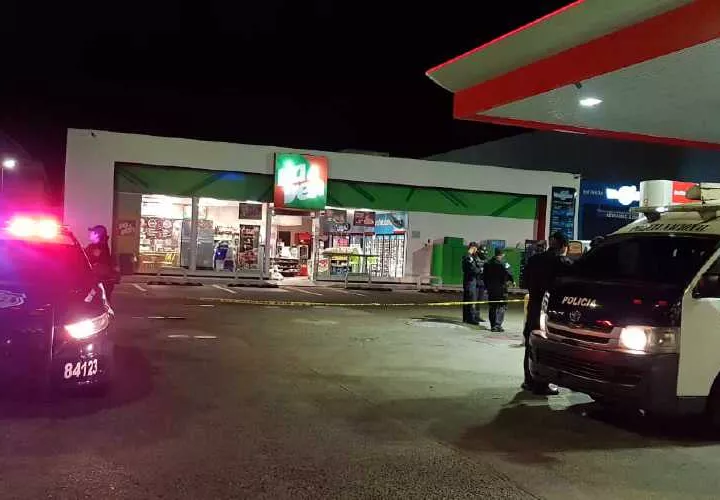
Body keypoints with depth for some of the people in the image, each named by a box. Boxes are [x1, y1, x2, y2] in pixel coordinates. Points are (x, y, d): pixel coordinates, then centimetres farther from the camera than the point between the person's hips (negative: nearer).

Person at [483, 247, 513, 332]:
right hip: (501, 288, -6)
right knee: (501, 307, 0)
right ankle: (497, 325, -8)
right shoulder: (503, 263, -13)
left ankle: (493, 325, 17)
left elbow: (484, 276, 11)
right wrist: (511, 281, 7)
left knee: (492, 307, 13)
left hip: (490, 288, 6)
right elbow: (508, 275, -13)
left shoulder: (488, 263, 7)